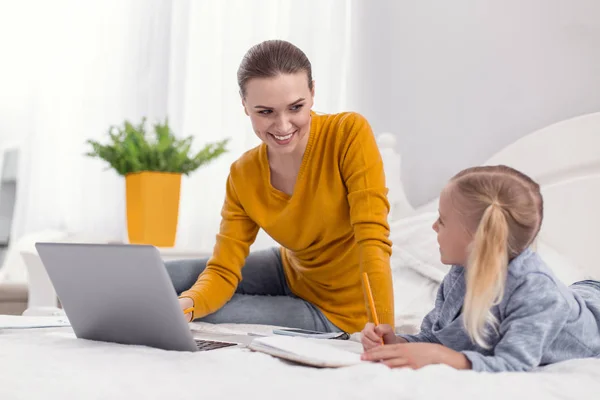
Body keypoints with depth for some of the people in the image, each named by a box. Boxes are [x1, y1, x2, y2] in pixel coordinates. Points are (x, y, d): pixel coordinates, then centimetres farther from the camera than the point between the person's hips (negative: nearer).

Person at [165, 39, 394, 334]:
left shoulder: (350, 133, -26)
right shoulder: (243, 176, -12)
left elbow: (373, 239, -29)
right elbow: (223, 271, -13)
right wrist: (187, 303, -35)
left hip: (336, 311, -5)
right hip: (290, 273, 5)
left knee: (206, 320, -17)